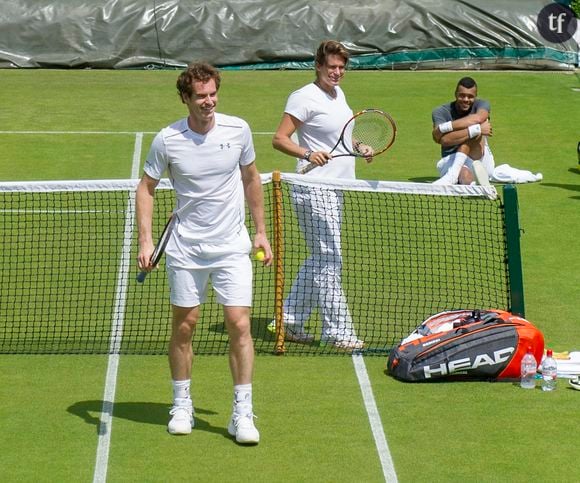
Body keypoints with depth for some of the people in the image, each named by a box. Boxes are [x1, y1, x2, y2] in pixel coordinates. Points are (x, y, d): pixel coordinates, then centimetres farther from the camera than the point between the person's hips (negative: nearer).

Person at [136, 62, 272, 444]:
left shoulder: (238, 130, -4)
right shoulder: (167, 140, -9)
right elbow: (146, 188, 2)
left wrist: (261, 232, 11)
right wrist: (146, 240, -8)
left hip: (233, 246, 0)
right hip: (185, 248, 0)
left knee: (239, 325, -8)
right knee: (184, 326, 7)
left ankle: (243, 413, -1)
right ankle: (182, 405, 24)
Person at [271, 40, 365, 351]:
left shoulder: (338, 94, 15)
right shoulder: (304, 97, -12)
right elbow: (280, 139, -14)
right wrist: (307, 154, -29)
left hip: (334, 190, 10)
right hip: (314, 191, -10)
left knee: (319, 260, 13)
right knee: (328, 260, -7)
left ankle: (290, 320, 21)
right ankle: (337, 331, -3)